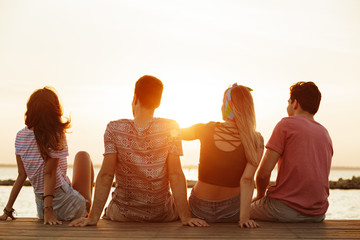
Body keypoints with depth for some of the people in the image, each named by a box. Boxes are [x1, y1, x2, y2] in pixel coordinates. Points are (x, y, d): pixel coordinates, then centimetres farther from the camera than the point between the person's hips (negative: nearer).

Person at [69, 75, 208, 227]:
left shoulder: (115, 129, -12)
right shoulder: (170, 128, -12)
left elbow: (106, 175, -15)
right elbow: (176, 175, -16)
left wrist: (93, 217, -12)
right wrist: (186, 217, -14)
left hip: (122, 214, 1)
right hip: (162, 214, 0)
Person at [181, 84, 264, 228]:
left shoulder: (205, 130, -14)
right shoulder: (256, 142, -18)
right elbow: (247, 179, -26)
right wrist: (244, 217, -24)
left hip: (199, 210, 1)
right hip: (230, 212, -1)